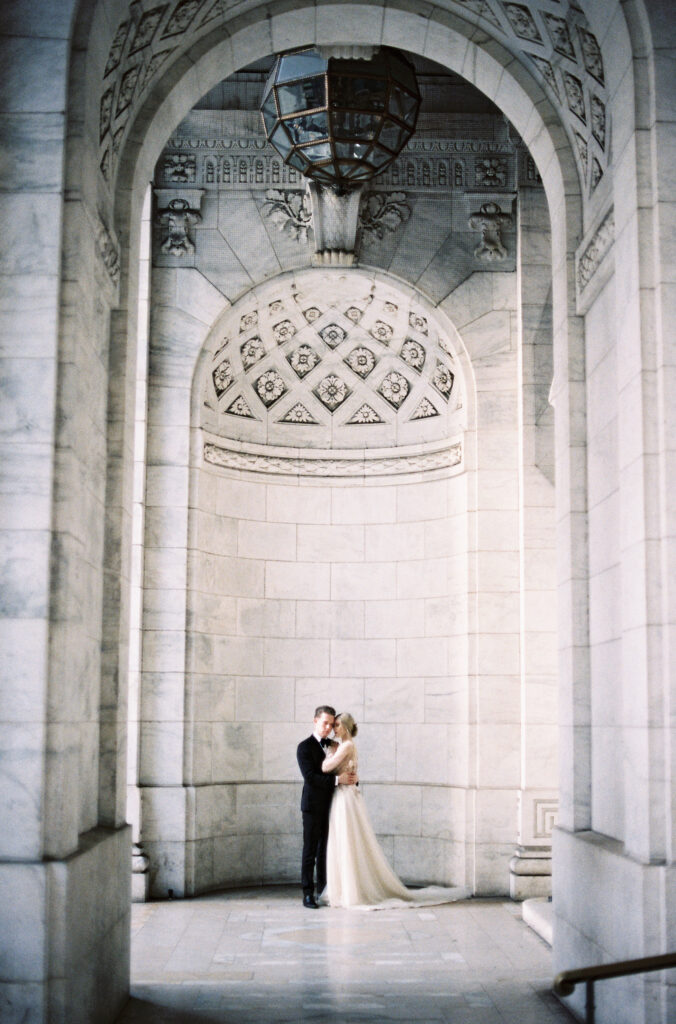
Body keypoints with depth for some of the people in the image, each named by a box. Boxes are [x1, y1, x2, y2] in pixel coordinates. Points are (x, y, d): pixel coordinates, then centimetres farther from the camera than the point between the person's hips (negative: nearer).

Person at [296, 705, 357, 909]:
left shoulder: (333, 745, 15)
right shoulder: (305, 747, -5)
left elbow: (345, 768, 17)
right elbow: (310, 777, -16)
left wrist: (352, 777, -7)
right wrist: (337, 779, -20)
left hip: (331, 805, 6)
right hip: (313, 806, -6)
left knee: (326, 851, 8)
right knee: (310, 851, -2)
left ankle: (324, 892, 14)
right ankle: (308, 894, 1)